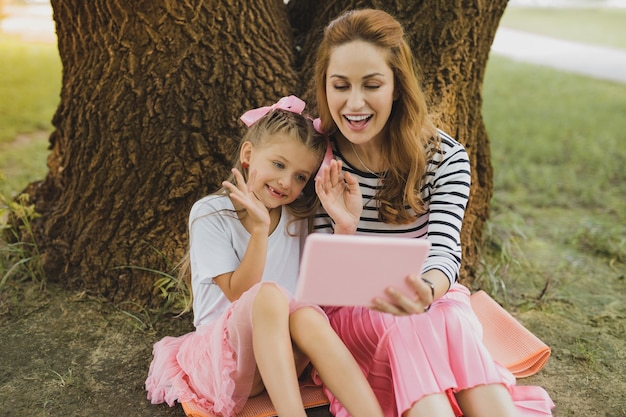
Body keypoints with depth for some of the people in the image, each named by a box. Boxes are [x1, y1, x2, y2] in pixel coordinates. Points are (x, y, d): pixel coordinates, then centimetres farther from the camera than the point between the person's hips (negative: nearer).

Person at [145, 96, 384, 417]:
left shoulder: (298, 219, 8)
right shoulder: (210, 213, -5)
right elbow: (239, 295, -13)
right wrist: (260, 229, -24)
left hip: (283, 356, 4)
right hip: (221, 349, -3)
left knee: (307, 316, -32)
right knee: (270, 294, -35)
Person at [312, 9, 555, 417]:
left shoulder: (445, 158, -7)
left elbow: (443, 252, -19)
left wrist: (425, 291, -44)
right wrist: (344, 228, -30)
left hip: (432, 309, 1)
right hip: (348, 314, -1)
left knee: (451, 318, -34)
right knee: (409, 325, -34)